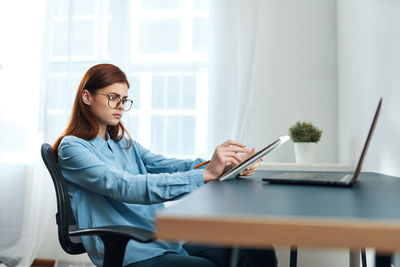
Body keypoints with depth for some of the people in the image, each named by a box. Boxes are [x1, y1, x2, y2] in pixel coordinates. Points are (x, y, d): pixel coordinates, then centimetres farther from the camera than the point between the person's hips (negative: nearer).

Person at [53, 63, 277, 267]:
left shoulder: (124, 143, 19)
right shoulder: (72, 147, -5)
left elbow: (167, 166, 3)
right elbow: (126, 187, -21)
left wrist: (227, 165, -14)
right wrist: (205, 174, -29)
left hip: (169, 241, 6)